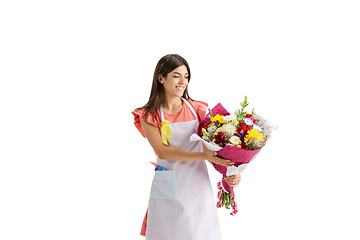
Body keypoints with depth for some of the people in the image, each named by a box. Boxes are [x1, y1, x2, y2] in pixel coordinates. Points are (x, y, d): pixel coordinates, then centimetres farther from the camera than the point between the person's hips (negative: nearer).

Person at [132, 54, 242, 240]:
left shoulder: (197, 110, 5)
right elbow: (162, 151, -14)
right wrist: (204, 156, -25)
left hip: (198, 188, 2)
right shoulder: (149, 116, 0)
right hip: (168, 192, -2)